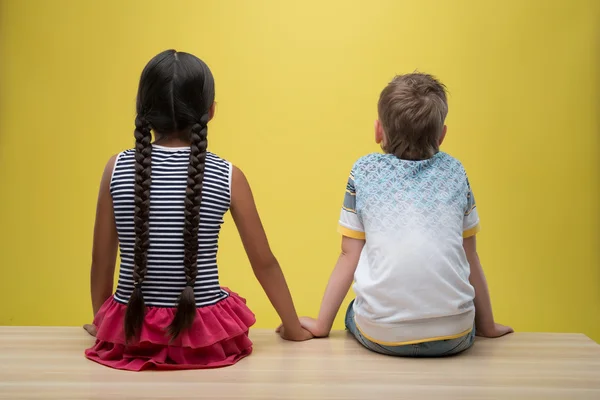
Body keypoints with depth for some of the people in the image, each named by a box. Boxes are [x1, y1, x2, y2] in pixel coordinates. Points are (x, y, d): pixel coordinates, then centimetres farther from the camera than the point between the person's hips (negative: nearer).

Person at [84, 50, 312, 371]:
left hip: (131, 331, 2)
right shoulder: (229, 177, -8)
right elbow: (264, 263, -2)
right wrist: (294, 328, 12)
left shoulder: (117, 169, -5)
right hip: (205, 335, -1)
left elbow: (102, 261, 2)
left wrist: (100, 322, 19)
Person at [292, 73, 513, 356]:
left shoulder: (365, 171, 6)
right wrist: (488, 325, 26)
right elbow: (470, 257, 13)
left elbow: (349, 256, 7)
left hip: (381, 335, -1)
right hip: (453, 334, 2)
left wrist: (321, 325, 17)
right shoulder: (454, 171, 9)